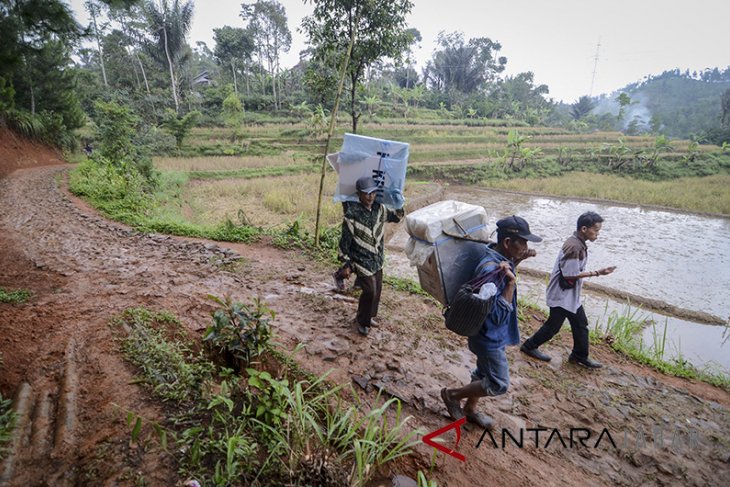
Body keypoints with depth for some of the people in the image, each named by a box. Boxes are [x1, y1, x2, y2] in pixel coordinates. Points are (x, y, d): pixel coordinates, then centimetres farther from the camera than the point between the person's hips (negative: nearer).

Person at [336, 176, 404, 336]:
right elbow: (345, 241, -15)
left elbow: (396, 217, 16)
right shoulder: (352, 214, -20)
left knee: (377, 289, 16)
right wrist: (346, 265, -13)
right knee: (370, 291, -5)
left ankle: (370, 316, 40)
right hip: (362, 260, -6)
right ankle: (362, 321, 19)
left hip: (377, 259, 6)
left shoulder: (379, 209, -3)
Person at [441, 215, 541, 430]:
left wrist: (516, 262, 6)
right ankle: (452, 394, 21)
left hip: (492, 334, 9)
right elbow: (497, 315, -30)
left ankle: (470, 409, 44)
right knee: (499, 384, 4)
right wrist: (511, 283, -35)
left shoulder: (500, 258, -4)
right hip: (489, 337, -9)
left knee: (484, 373, 24)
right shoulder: (490, 269, -33)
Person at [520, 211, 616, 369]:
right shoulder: (573, 246, -26)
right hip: (562, 295, -10)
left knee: (581, 324, 16)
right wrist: (597, 273, -20)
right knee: (553, 325, 4)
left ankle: (580, 356, 31)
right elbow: (570, 274, -25)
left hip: (571, 295, 10)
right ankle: (529, 346, 21)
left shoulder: (579, 243, 5)